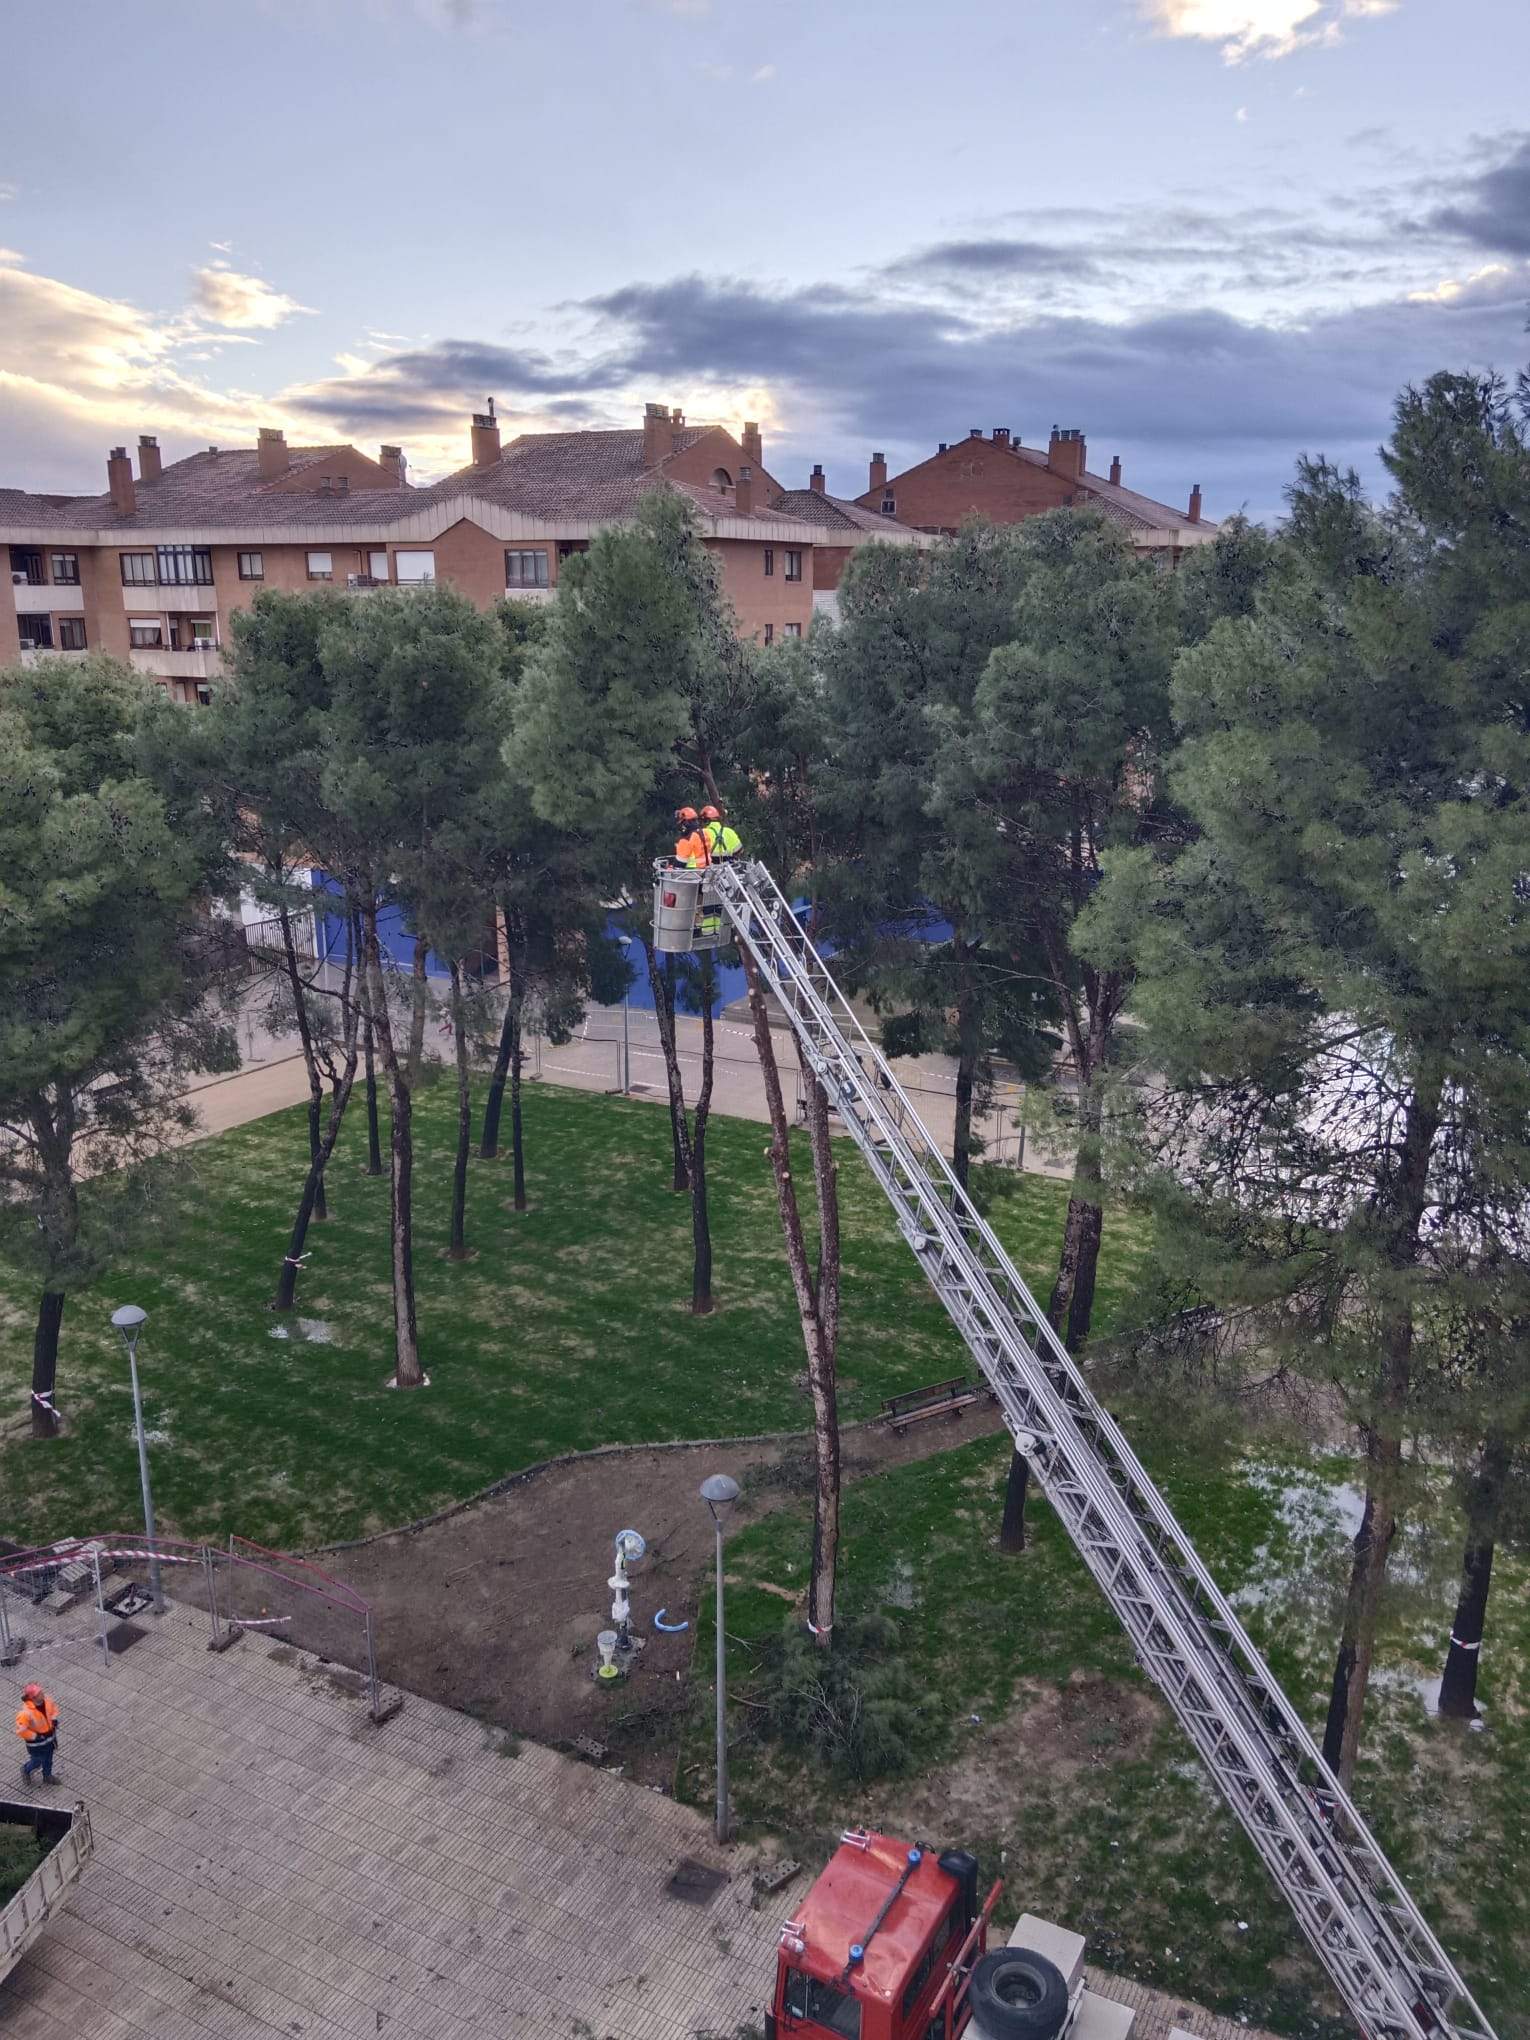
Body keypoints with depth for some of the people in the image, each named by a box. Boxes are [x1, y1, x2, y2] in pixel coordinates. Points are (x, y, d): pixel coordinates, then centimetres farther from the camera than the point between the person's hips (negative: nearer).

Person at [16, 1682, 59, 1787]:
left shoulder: (47, 1699, -19)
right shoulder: (26, 1713, -38)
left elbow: (54, 1706, 4)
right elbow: (21, 1730, -31)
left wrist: (54, 1719, -6)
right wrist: (36, 1737, -24)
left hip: (50, 1736, 5)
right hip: (36, 1742, -5)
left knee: (48, 1759, 25)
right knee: (37, 1762, 18)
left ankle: (47, 1776, 50)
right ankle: (26, 1770, 51)